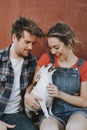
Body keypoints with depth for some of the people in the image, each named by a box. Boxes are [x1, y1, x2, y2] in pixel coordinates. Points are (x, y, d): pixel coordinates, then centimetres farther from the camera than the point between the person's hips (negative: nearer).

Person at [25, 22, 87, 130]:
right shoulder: (46, 58, 0)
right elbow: (33, 83, 9)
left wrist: (60, 94, -14)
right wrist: (28, 95, -14)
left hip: (76, 111, 0)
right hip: (51, 112, 0)